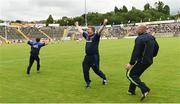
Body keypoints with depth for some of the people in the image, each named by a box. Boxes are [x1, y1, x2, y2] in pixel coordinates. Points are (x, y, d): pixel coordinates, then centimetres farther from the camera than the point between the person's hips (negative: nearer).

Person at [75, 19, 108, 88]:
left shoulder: (95, 36, -8)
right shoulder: (86, 35, 9)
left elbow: (100, 30, -25)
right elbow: (81, 31, 24)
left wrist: (104, 25, -42)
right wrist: (77, 25, 37)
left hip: (94, 56, -6)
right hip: (87, 57, 6)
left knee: (96, 70, 4)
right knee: (85, 70, 8)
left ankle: (104, 78, 32)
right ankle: (88, 83, 25)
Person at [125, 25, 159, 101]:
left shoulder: (139, 39, -18)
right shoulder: (151, 37, 9)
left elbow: (136, 52, -22)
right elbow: (157, 47, 21)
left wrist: (131, 63, -20)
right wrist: (152, 56, 30)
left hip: (141, 61, -9)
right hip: (149, 61, 9)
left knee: (130, 74, -2)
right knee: (136, 74, 21)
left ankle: (145, 89, -12)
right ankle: (131, 91, 28)